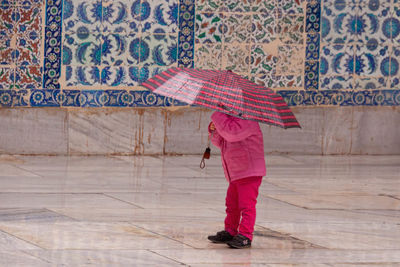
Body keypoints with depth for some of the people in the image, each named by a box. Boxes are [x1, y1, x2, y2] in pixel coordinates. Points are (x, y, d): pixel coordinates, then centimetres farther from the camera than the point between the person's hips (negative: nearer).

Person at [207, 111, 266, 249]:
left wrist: (217, 115, -24)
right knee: (232, 205, 18)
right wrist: (214, 130, 0)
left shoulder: (247, 122, -16)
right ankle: (230, 232, 29)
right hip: (235, 175, 10)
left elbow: (230, 132, -33)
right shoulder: (230, 119, 16)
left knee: (246, 204, -12)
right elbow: (219, 141, 21)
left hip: (249, 174, -10)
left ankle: (245, 236, -12)